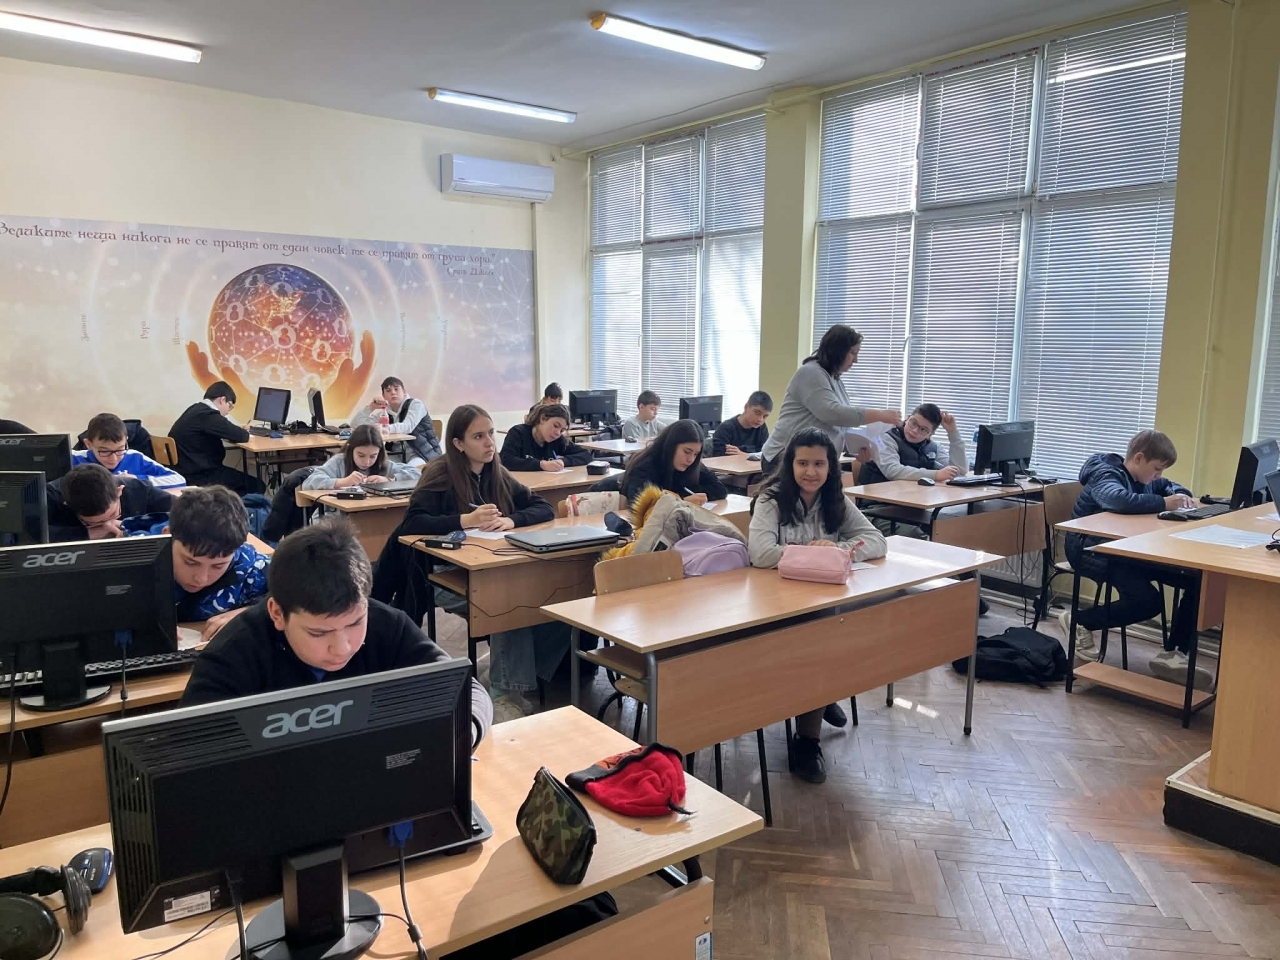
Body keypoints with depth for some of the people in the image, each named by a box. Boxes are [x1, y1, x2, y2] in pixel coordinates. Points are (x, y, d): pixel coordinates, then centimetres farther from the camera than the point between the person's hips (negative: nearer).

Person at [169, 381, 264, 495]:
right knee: (256, 485, -6)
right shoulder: (208, 414, -20)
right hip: (197, 476, -10)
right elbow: (242, 436, -18)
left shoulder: (196, 409, 10)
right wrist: (244, 432, 5)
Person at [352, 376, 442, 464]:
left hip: (424, 455, -6)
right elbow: (355, 425, 8)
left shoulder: (416, 404, -6)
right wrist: (370, 408, -8)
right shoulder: (384, 412, 11)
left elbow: (407, 427, -25)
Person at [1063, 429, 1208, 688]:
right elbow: (1120, 500, -40)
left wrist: (1180, 494, 6)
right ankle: (1079, 621, -8)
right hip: (1092, 551, -9)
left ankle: (1173, 654, -5)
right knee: (1148, 600, -29)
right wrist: (1164, 503, -29)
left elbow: (1168, 485, 31)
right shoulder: (1105, 477, -17)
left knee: (1197, 580, -6)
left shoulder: (1142, 477, 11)